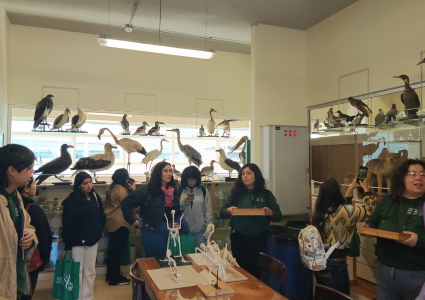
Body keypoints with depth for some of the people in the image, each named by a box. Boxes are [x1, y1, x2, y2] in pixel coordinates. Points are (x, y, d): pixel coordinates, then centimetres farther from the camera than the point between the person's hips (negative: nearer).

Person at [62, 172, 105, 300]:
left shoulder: (95, 197, 2)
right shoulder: (72, 200, -13)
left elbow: (101, 216, 11)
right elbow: (67, 223, -13)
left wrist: (99, 231, 2)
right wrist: (68, 244, -13)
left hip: (93, 240, 5)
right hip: (77, 241, -4)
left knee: (90, 271, 13)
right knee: (77, 271, 7)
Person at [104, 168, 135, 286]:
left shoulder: (113, 187, 11)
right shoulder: (120, 189, -20)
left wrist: (129, 189, 3)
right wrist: (133, 190, -15)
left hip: (112, 223, 11)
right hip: (119, 224, -10)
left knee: (113, 250, 17)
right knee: (118, 251, -1)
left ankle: (111, 275, 28)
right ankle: (115, 279, 8)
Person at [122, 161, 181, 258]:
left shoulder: (173, 191, 6)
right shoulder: (147, 190, -11)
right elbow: (126, 203, -12)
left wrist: (178, 222, 1)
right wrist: (134, 222, -9)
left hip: (171, 232, 5)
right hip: (153, 233, -5)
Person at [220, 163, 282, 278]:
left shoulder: (266, 194, 3)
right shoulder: (236, 193, 5)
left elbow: (278, 216, 3)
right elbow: (222, 213, 6)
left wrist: (270, 212, -18)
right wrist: (228, 210, -16)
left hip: (258, 238, -1)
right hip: (238, 238, 1)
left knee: (255, 270, 6)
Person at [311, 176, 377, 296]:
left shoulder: (319, 210, -2)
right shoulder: (342, 212, -23)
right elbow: (368, 210, -8)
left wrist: (352, 188, 20)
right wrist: (366, 189, 5)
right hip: (334, 266, -7)